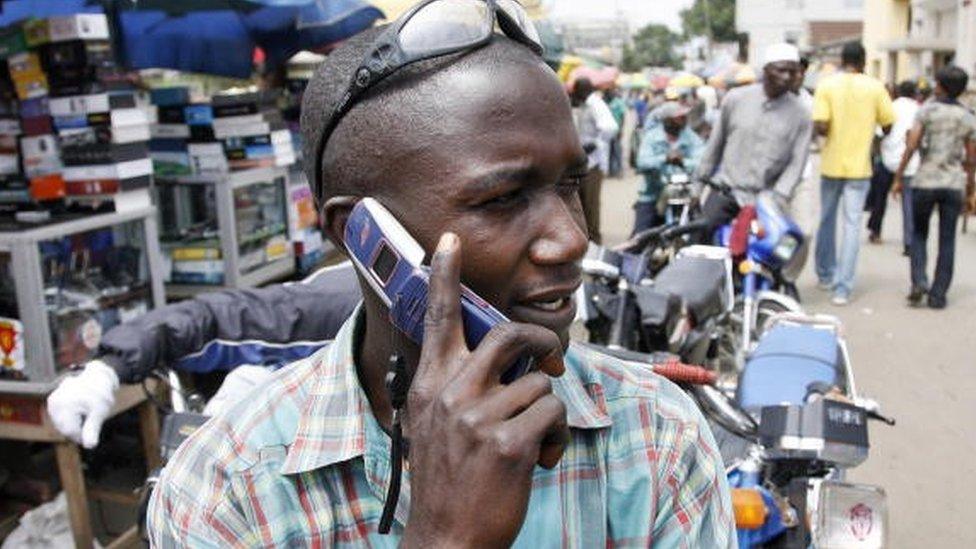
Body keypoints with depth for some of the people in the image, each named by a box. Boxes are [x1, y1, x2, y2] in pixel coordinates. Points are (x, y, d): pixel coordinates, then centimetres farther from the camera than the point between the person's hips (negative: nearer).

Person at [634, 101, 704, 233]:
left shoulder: (692, 138, 4)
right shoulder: (651, 136, 3)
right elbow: (642, 163, -13)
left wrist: (683, 162, -31)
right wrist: (665, 159, -28)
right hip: (652, 197, -1)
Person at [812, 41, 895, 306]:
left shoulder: (827, 85, -6)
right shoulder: (875, 87, -4)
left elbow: (820, 127, -15)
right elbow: (887, 126, 0)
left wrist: (832, 132, 6)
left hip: (831, 164, 1)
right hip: (859, 166, 0)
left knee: (827, 220, 17)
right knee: (852, 225, 1)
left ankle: (825, 275, 31)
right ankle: (843, 288, -3)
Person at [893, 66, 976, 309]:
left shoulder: (927, 110, -3)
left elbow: (911, 146, -10)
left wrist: (899, 177, -3)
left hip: (925, 181, -2)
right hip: (954, 184, 2)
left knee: (919, 233, 15)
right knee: (947, 241, 7)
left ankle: (919, 282, -2)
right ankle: (938, 294, 8)